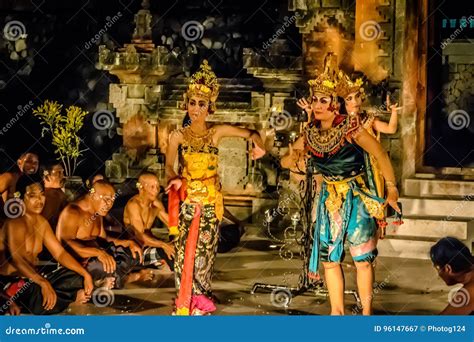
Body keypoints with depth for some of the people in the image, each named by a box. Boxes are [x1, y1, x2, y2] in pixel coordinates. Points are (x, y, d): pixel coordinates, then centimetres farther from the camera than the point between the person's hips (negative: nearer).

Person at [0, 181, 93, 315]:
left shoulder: (42, 222, 9)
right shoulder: (15, 222, -16)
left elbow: (60, 253, 9)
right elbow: (16, 258, -29)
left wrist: (85, 274, -5)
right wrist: (43, 283, -42)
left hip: (33, 277, 9)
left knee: (77, 278, 1)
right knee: (40, 302, -36)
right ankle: (74, 297, -5)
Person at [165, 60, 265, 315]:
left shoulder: (217, 132, 1)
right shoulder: (179, 135, -1)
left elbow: (251, 133, 4)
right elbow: (169, 165, -11)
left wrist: (257, 144, -19)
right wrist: (174, 178, -33)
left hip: (210, 199, 1)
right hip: (186, 198, -1)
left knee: (205, 249, 3)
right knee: (185, 249, -5)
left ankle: (199, 299, 14)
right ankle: (185, 301, 3)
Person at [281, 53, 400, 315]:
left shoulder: (350, 127, -16)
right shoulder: (310, 133, -1)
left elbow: (380, 154, -12)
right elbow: (285, 162, 6)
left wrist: (391, 189, -12)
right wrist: (292, 158, -19)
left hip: (356, 198, -5)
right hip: (328, 200, 5)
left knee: (362, 259, -2)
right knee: (329, 259, 7)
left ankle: (366, 311, 10)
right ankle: (337, 311, 19)